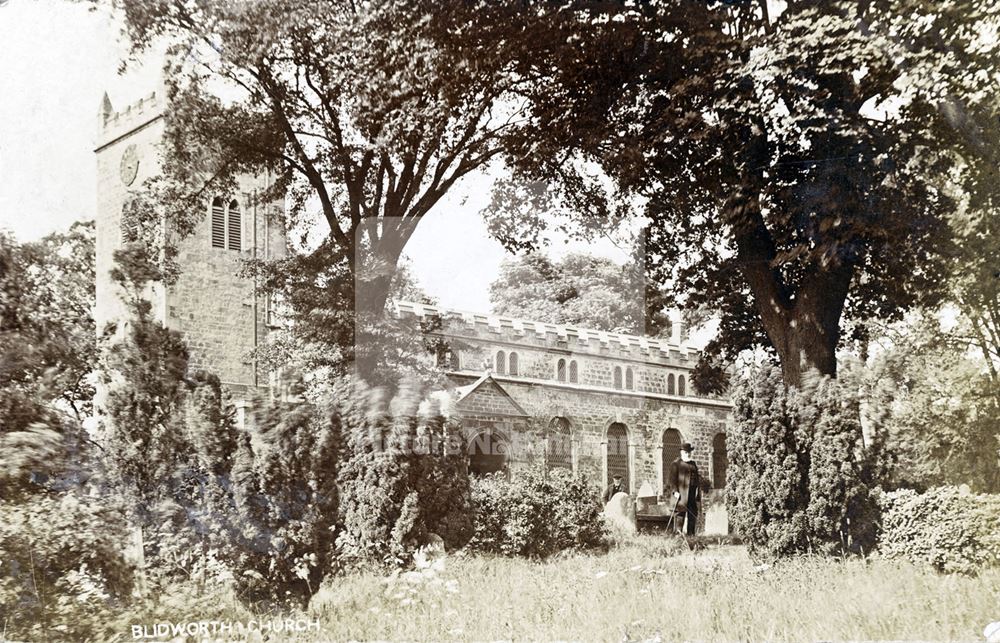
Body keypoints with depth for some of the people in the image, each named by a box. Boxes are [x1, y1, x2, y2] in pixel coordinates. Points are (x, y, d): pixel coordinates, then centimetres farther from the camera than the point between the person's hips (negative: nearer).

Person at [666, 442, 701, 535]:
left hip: (692, 494, 7)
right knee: (680, 514, -9)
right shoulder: (676, 464, -3)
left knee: (692, 515, 7)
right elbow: (671, 479, -8)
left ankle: (691, 534, 14)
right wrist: (675, 491, -19)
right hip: (681, 494, -7)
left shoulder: (693, 464, 17)